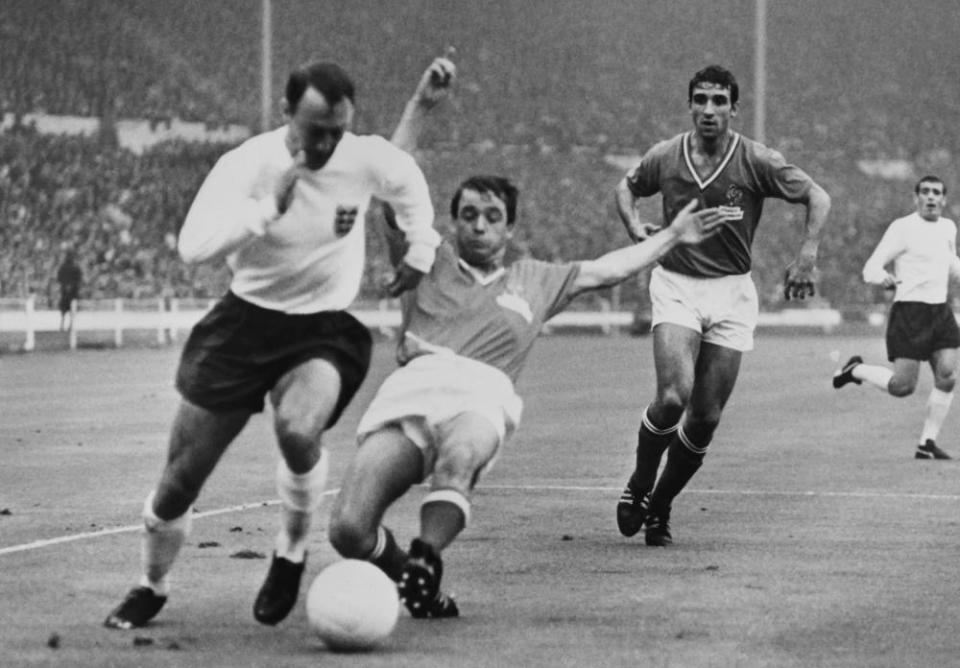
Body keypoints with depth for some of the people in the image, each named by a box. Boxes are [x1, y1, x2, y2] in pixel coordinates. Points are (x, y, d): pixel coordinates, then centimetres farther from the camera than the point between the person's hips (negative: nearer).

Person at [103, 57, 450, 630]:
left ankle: (292, 552, -5)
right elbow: (193, 244, -30)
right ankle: (152, 588, 30)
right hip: (247, 321, 0)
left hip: (326, 329, 0)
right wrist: (270, 207, -36)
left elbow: (409, 184, 16)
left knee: (299, 431, -34)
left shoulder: (367, 159, -10)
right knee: (180, 479, 2)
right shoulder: (248, 163, -17)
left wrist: (421, 250, 12)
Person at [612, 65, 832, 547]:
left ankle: (659, 507, 19)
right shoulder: (664, 158, -1)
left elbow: (817, 197, 1)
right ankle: (637, 487, 3)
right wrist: (635, 226, 0)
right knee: (673, 397, -21)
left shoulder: (757, 162, -6)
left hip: (732, 292, 1)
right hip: (675, 285, -1)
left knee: (705, 418, -1)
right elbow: (627, 187, 20)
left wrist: (807, 254, -12)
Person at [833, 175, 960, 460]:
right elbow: (871, 268, -11)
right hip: (909, 311, -6)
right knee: (903, 386, -8)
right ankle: (856, 370, 19)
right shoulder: (903, 228, -8)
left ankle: (927, 443, 2)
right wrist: (883, 278, -32)